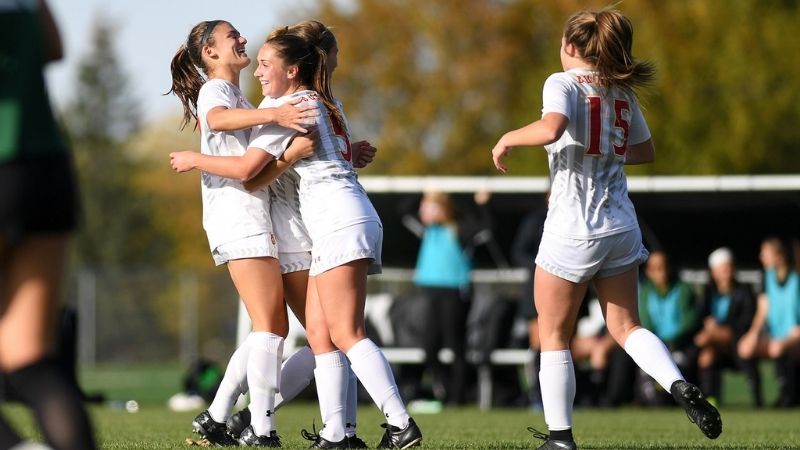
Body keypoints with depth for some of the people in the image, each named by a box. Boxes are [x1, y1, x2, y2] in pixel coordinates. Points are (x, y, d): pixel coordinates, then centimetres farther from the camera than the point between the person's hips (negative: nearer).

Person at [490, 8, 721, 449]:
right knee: (625, 326, 14)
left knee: (553, 335, 7)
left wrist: (507, 139, -13)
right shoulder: (622, 91, 10)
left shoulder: (563, 83, -9)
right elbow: (644, 151, 20)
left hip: (573, 230, -6)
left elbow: (550, 129, -29)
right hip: (621, 227, 6)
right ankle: (681, 387, -9)